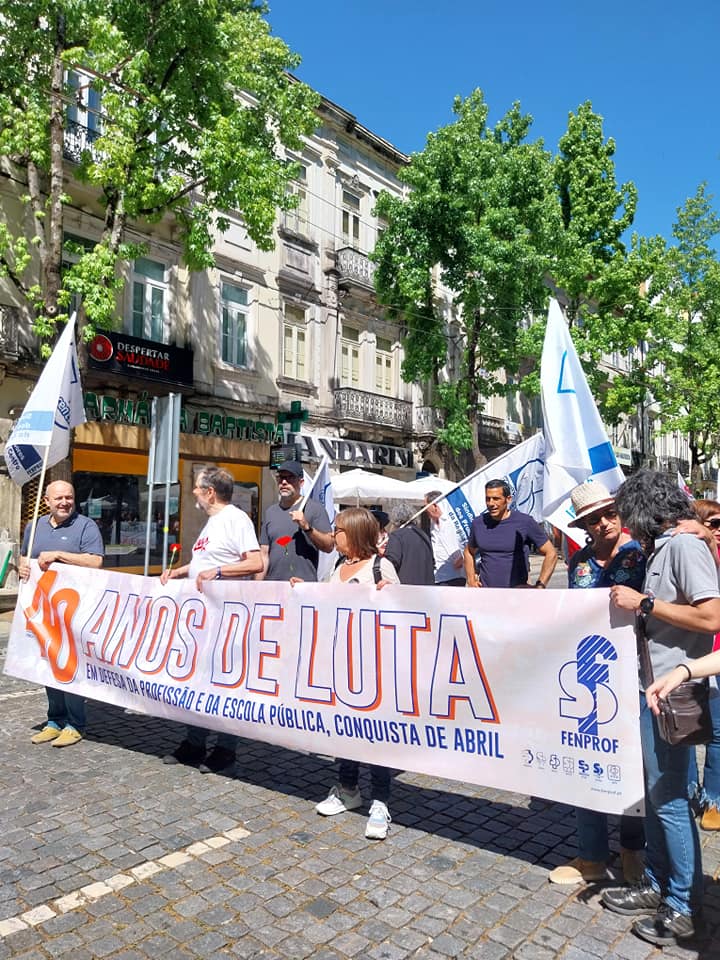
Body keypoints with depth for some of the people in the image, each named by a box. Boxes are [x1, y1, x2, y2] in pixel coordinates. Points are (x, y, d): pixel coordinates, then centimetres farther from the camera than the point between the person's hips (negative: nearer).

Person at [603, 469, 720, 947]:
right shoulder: (661, 548, 12)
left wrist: (644, 603, -19)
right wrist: (636, 605, 9)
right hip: (652, 686, 9)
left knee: (668, 797, 4)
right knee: (653, 791, 18)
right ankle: (656, 885, 33)